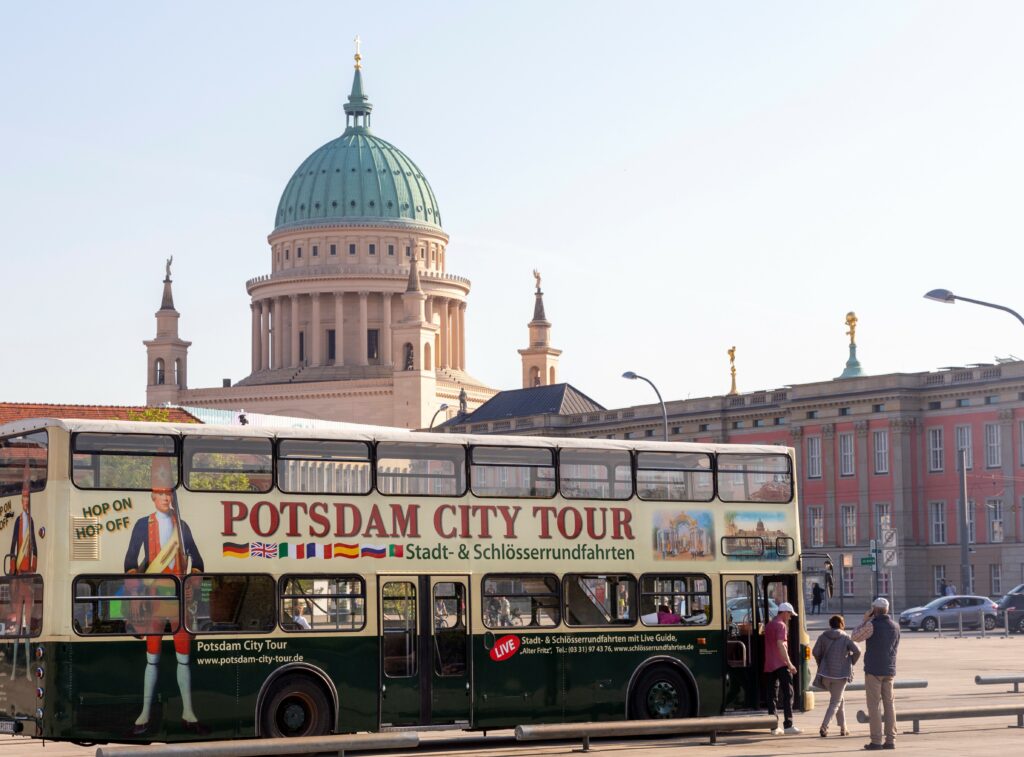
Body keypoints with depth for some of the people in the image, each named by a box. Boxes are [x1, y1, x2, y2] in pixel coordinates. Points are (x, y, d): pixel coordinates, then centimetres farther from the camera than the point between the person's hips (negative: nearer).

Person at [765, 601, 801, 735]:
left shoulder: (769, 625, 19)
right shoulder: (781, 625, -8)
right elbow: (781, 644, -20)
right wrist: (789, 663, -21)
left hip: (769, 665, 8)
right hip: (781, 664, -8)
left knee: (772, 695, 7)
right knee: (788, 693, -6)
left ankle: (774, 727, 5)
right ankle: (788, 725, -13)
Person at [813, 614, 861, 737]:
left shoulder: (823, 637, 2)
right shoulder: (845, 637, -5)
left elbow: (815, 652, 0)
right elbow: (857, 651, -14)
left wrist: (821, 665, 14)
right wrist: (851, 662, 2)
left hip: (826, 673, 4)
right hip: (841, 673, -4)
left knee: (839, 700, 19)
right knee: (835, 702, 2)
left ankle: (843, 728, 22)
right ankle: (824, 726, -14)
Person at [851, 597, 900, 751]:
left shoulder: (872, 625, -13)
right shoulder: (895, 626, 7)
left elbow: (855, 637, -3)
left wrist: (865, 621, 2)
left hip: (873, 670, -5)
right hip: (889, 670, 5)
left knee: (874, 705, -3)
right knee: (889, 704, 8)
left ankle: (876, 740, -5)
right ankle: (890, 740, 6)